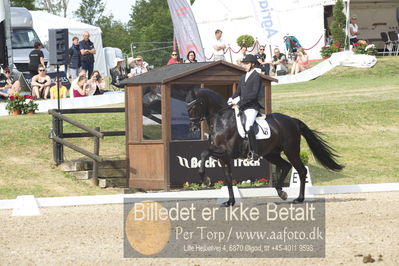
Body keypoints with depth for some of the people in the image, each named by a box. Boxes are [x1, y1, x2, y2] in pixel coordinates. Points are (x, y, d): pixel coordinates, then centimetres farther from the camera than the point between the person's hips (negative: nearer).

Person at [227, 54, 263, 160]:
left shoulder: (257, 76, -5)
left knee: (248, 127, -25)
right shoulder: (243, 77, 21)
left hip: (252, 107, -9)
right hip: (241, 107, 9)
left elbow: (254, 94, -15)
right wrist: (232, 99, -1)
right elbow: (238, 92, 20)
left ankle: (254, 152, -23)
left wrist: (240, 99, -20)